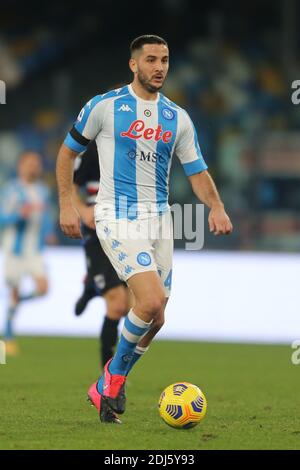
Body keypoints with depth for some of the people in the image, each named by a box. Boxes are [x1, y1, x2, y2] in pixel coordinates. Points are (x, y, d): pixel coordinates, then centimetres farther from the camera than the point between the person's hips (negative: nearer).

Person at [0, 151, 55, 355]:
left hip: (35, 250, 4)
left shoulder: (43, 190, 9)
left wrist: (49, 233, 4)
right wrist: (19, 214, -28)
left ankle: (17, 300, 18)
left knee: (43, 288, -13)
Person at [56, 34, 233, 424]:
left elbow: (197, 172, 11)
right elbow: (67, 151, 7)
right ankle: (114, 376, 2)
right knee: (151, 302, -21)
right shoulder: (104, 106, -3)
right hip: (117, 218, -6)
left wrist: (216, 207, -8)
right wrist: (66, 205, -1)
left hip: (159, 217, 6)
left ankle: (108, 386, 24)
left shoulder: (178, 118, 9)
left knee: (154, 318, 5)